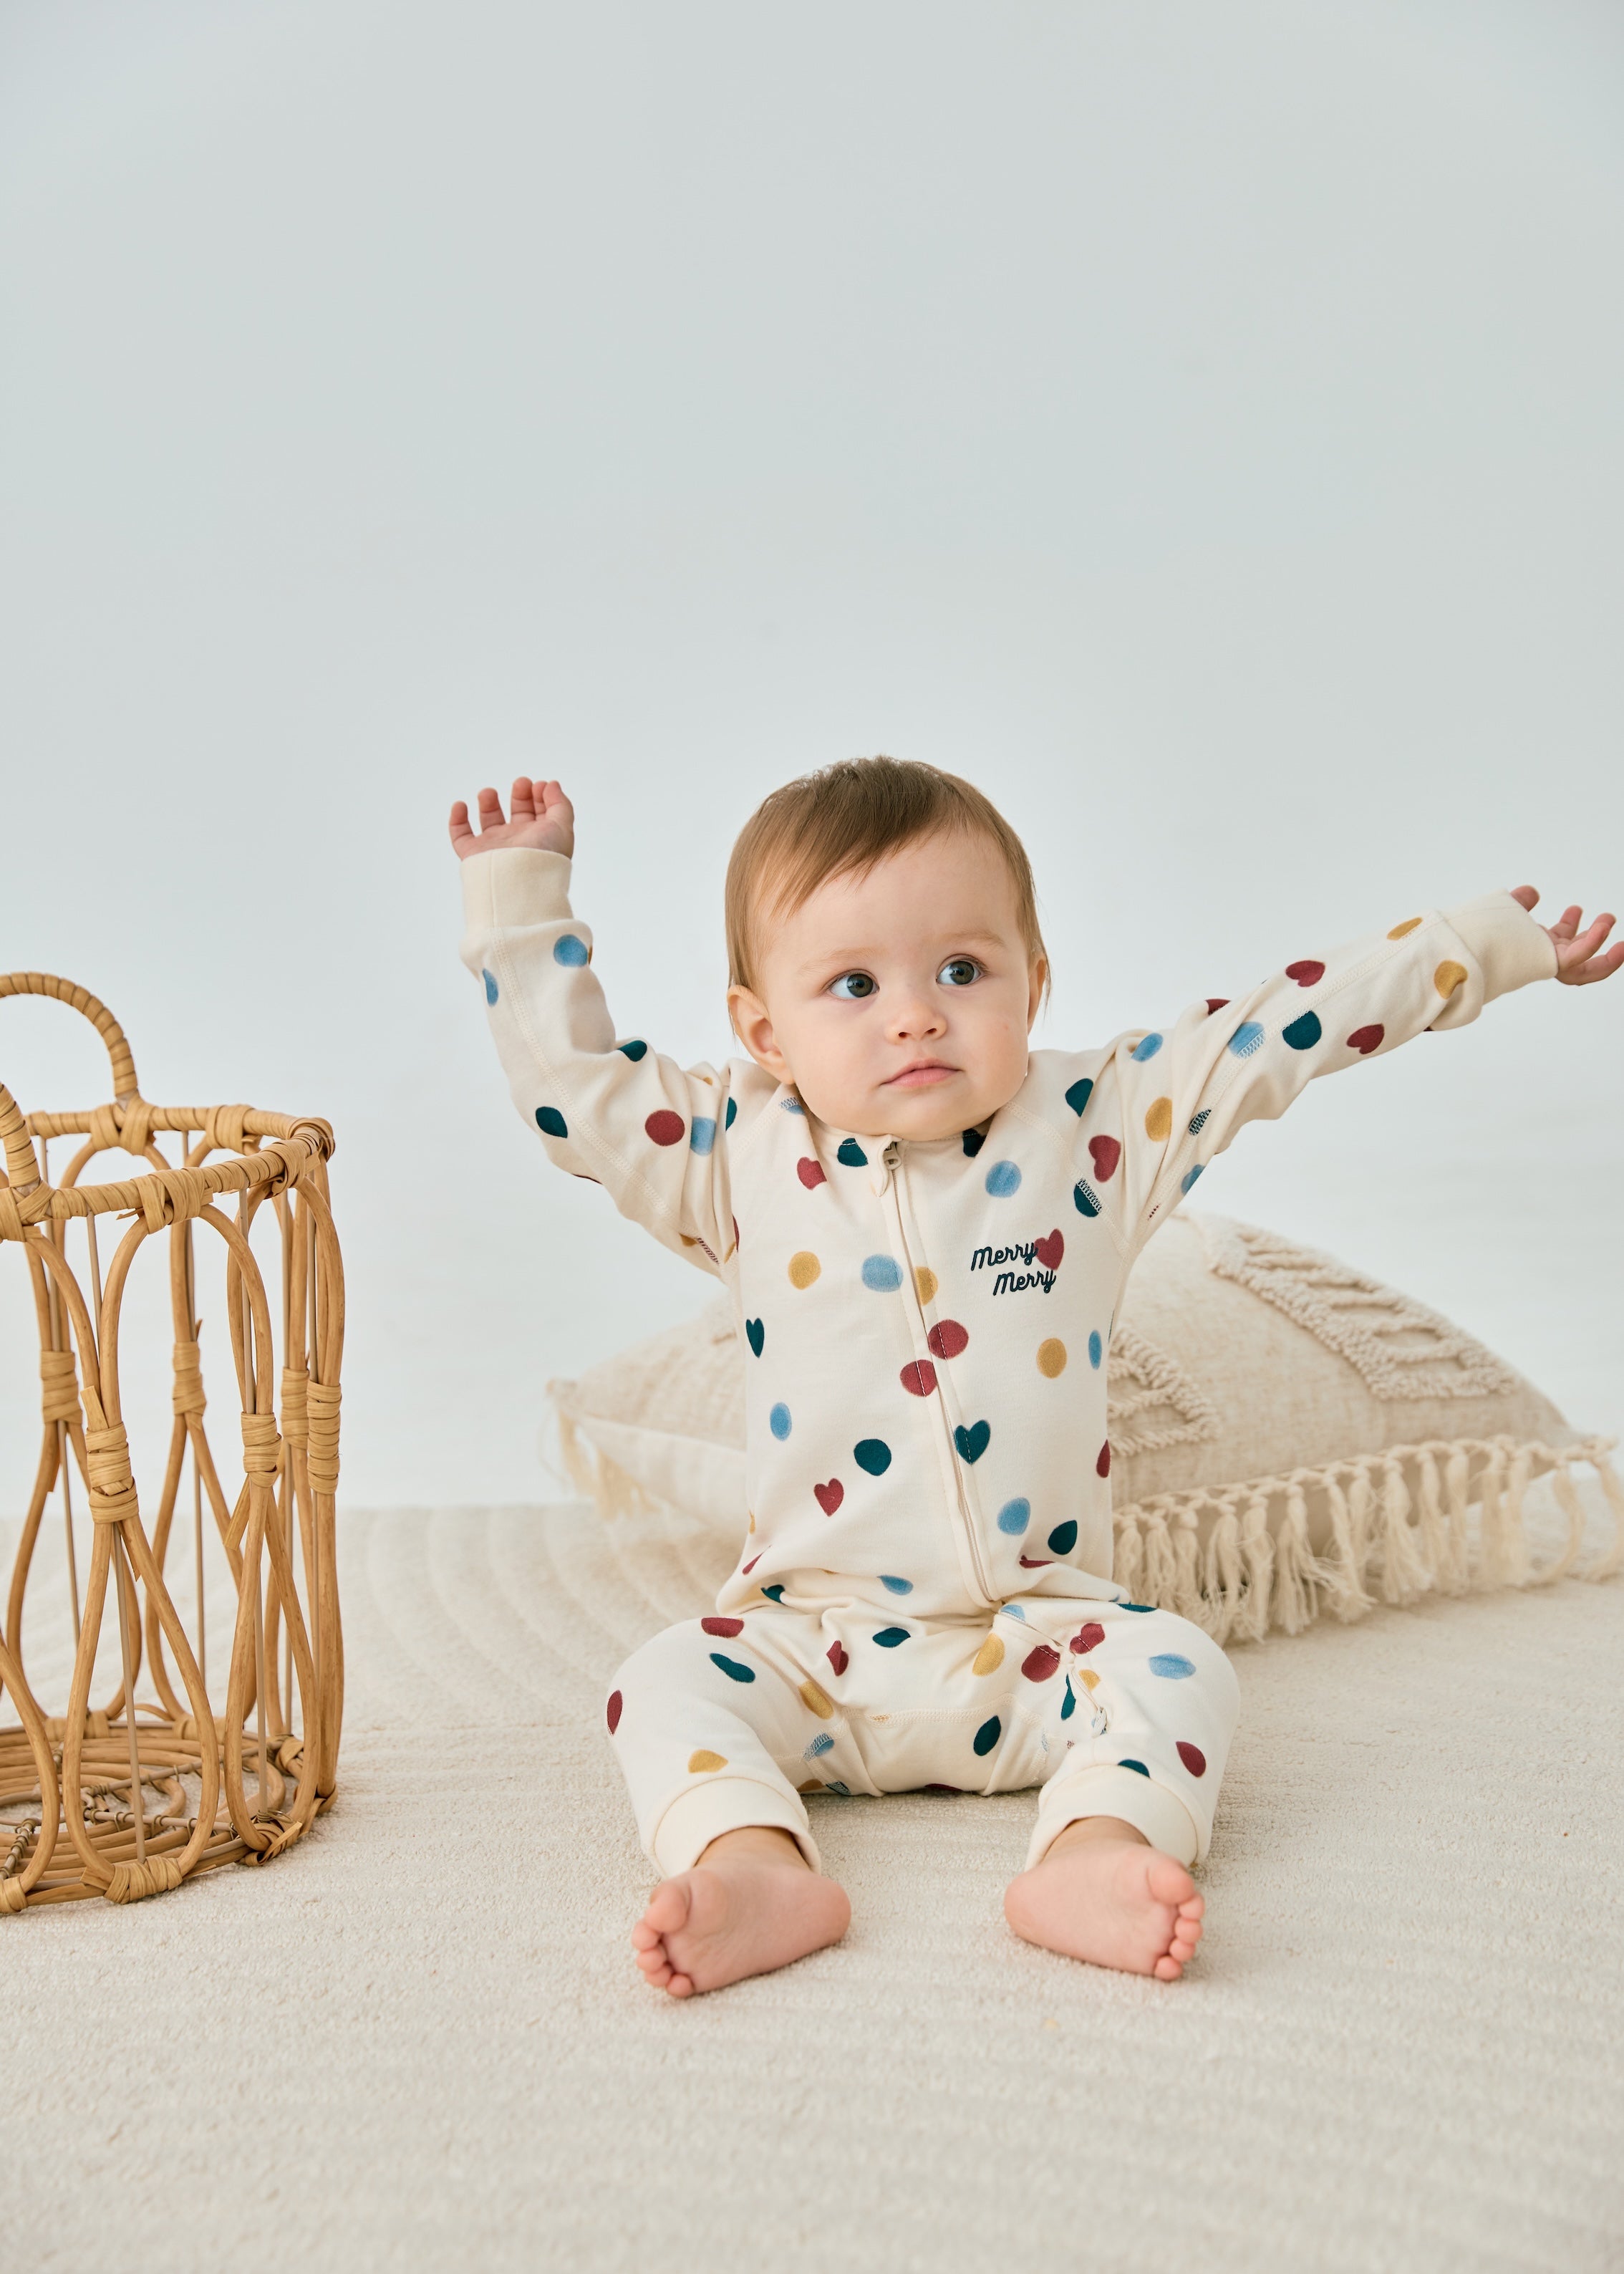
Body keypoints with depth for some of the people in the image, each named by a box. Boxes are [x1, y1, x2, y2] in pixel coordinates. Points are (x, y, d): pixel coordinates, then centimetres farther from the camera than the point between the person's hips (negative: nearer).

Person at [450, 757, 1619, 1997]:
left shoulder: (1098, 1126, -1)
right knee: (667, 1681, -21)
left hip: (1038, 1638, 0)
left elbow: (1279, 1026, 1)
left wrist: (1495, 942, 5)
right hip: (811, 1647, 1)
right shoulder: (740, 1160, 0)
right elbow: (574, 1080, 4)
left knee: (1177, 1664, -25)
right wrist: (523, 892, 2)